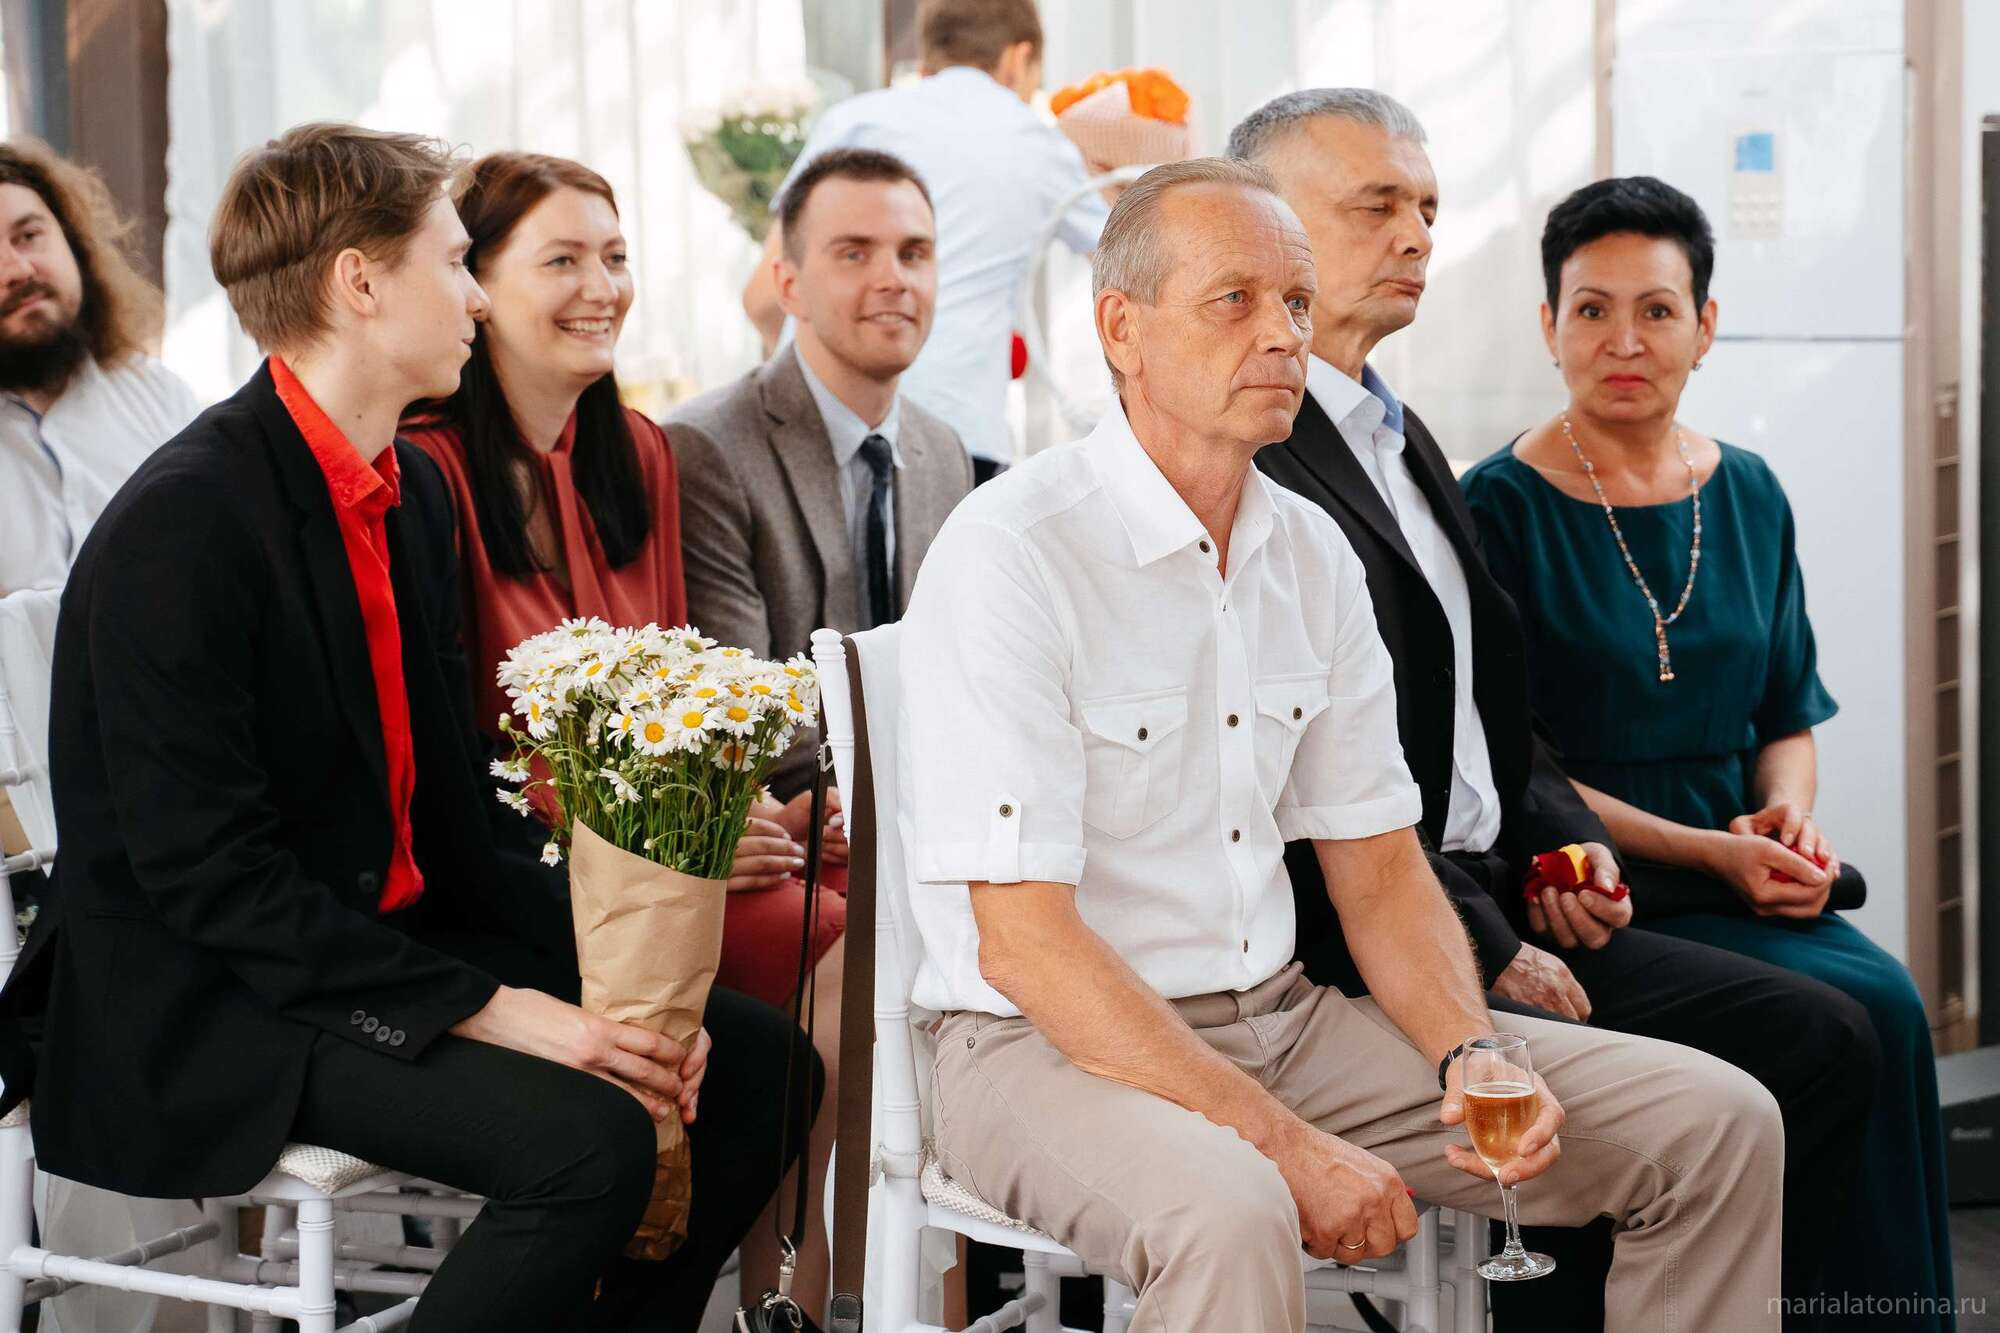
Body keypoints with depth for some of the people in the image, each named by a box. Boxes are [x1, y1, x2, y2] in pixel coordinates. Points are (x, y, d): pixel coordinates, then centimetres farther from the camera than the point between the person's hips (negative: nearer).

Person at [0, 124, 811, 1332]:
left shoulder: (412, 491, 9)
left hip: (394, 945, 9)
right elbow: (207, 871, -22)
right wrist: (484, 1009, -24)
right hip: (205, 1010, -9)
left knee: (756, 1061, -1)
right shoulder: (184, 520, -18)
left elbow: (450, 808, 10)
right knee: (588, 1142, -27)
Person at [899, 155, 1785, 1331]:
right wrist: (1287, 1147, -23)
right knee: (1230, 1216, -42)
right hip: (1055, 1047, -7)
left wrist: (1474, 1057, -8)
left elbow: (1380, 869, 13)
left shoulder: (1313, 556, 8)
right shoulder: (1009, 555, -16)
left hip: (1281, 1017, 7)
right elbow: (1025, 941, -20)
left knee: (1718, 1123, 0)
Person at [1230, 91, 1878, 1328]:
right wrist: (1486, 952, -16)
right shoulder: (1245, 455, -12)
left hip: (1490, 896, 10)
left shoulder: (1405, 439, 21)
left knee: (1826, 1038, -2)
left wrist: (1567, 841, 7)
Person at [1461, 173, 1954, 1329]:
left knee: (1886, 1006, -25)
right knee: (1871, 1010, -26)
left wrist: (1791, 815, -3)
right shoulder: (1503, 509, -4)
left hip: (1748, 886, 5)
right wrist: (1706, 850, -15)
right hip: (1593, 901, -5)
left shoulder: (1748, 496, 14)